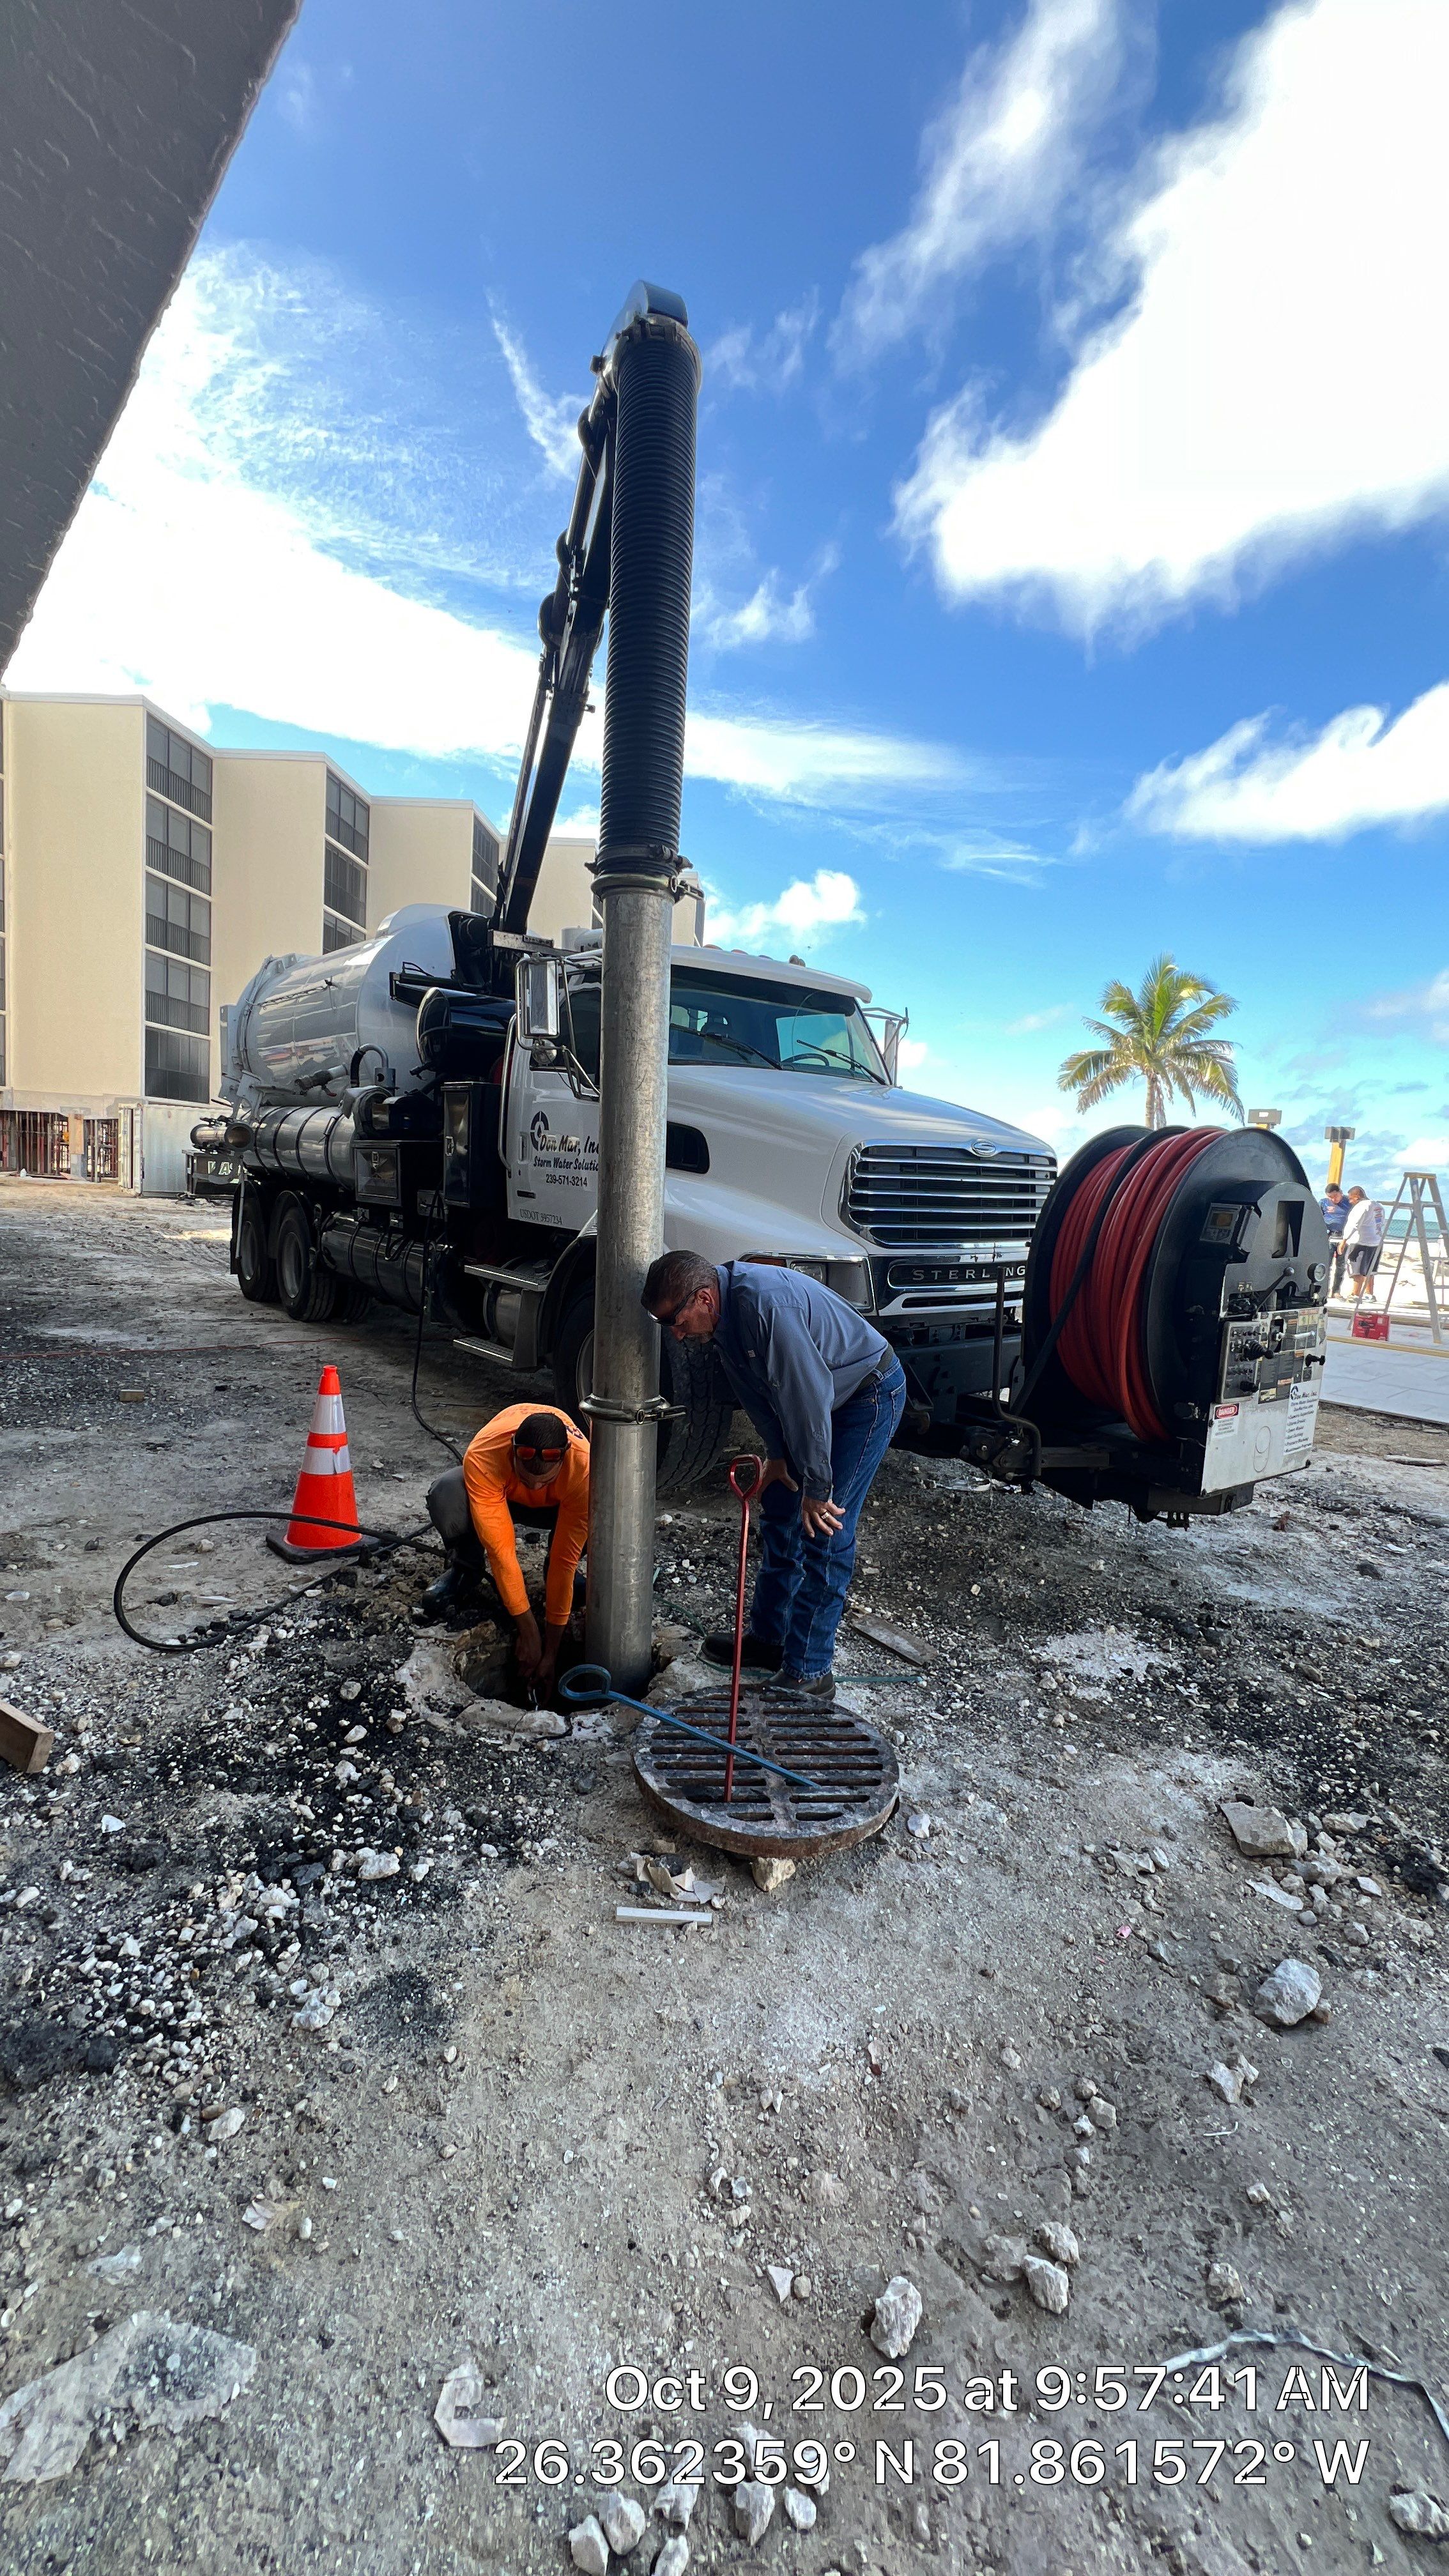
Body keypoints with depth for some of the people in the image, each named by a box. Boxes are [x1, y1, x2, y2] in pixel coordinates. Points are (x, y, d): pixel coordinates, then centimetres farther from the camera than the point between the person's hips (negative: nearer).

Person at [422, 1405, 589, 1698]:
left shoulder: (583, 1467, -38)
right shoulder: (482, 1457, -40)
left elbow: (566, 1558, -32)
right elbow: (500, 1550, -36)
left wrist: (551, 1652, -28)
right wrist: (527, 1629, -32)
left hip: (556, 1505, 1)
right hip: (500, 1494, 0)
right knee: (445, 1494, -35)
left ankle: (554, 1575, -1)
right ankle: (465, 1569, -4)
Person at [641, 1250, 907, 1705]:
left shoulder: (767, 1305, -35)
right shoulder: (723, 1311, -5)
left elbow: (808, 1396, -32)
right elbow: (755, 1389, 7)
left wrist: (816, 1487, -24)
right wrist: (776, 1454, 5)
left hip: (870, 1394, -9)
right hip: (819, 1397, 9)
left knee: (825, 1534, -10)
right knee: (779, 1517, 14)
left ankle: (808, 1673, 0)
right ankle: (769, 1638, 28)